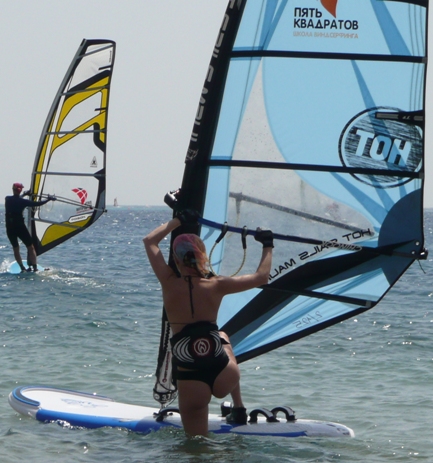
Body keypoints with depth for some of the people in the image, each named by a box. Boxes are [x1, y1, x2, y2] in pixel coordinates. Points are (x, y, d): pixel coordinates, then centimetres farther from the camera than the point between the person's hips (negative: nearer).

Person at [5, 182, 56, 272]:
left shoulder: (7, 199, 3)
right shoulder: (22, 201, -10)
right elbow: (37, 204, -6)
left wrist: (24, 195, 36)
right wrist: (49, 199, 6)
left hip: (10, 228, 4)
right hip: (20, 227, -4)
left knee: (15, 248, 17)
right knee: (30, 247, 5)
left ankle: (23, 268, 12)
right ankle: (35, 268, -2)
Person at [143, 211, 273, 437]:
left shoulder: (169, 284, -6)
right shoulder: (216, 286, -6)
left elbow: (149, 240, 10)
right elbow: (261, 277, 5)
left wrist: (178, 221, 21)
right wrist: (267, 245, 18)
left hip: (190, 378, -2)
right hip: (225, 380, 2)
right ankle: (238, 409, 38)